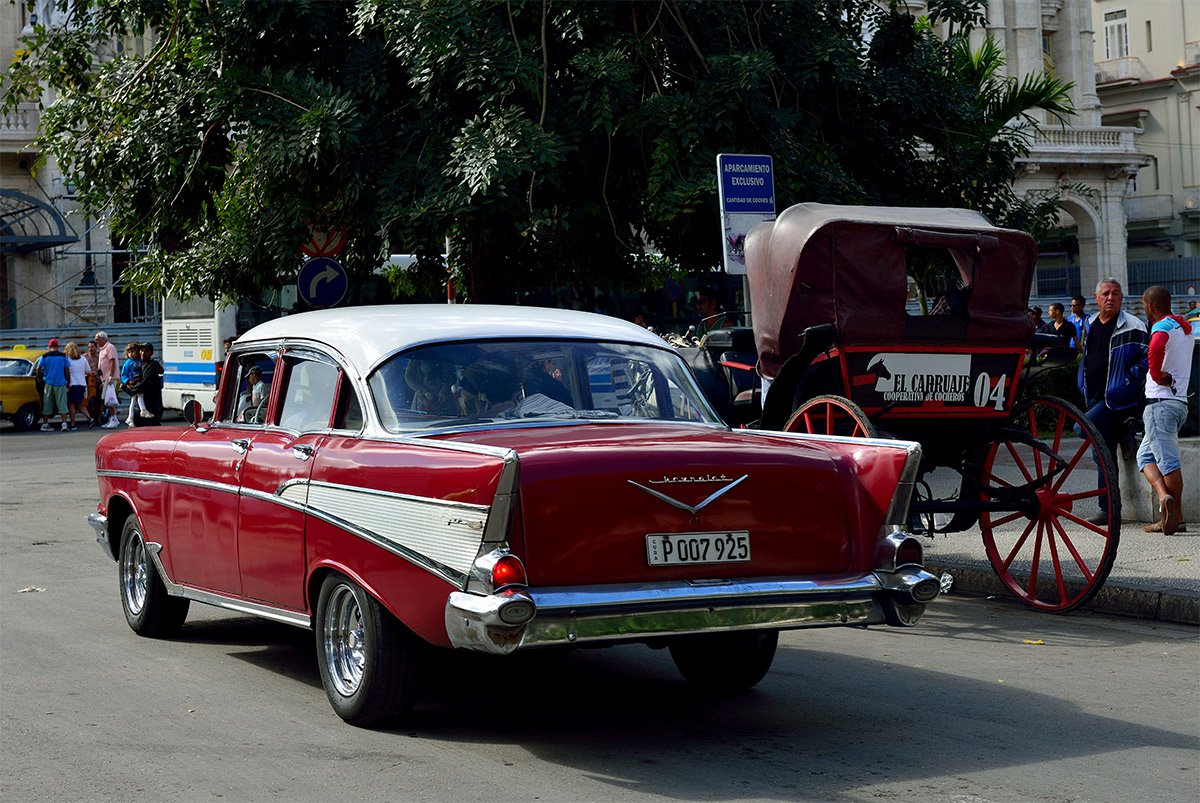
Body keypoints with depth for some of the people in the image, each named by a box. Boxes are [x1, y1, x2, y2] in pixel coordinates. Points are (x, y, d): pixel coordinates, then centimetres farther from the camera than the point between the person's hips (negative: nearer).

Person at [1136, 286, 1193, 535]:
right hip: (1180, 401, 8)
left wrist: (1156, 374, -19)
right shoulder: (1185, 327, 19)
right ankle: (1165, 497, 0)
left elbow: (1156, 347, -33)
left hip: (1161, 401, -8)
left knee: (1168, 460, -11)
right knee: (1145, 455, 13)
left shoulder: (1163, 327, -10)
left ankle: (1176, 517, -16)